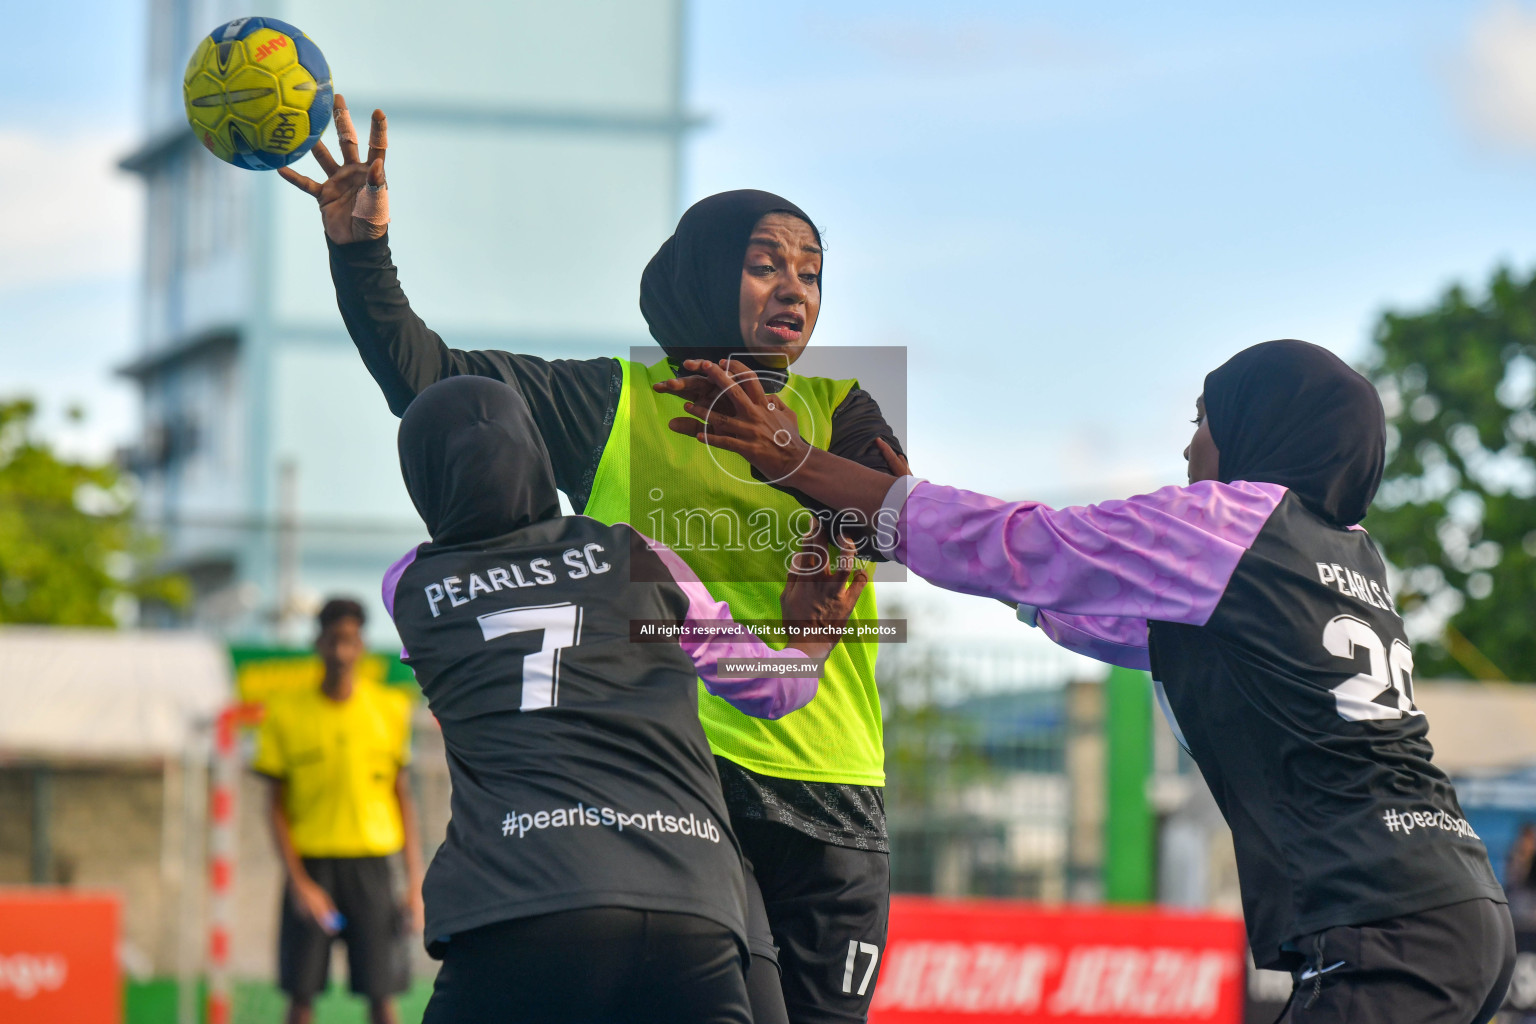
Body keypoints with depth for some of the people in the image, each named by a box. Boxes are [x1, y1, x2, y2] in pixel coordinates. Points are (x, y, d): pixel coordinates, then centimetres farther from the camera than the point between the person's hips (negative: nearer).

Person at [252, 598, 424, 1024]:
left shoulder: (391, 709, 3)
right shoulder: (285, 713, 1)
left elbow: (404, 799, 8)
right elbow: (276, 806, 2)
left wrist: (415, 881, 2)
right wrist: (299, 882, -8)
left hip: (371, 863, 1)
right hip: (310, 864, 0)